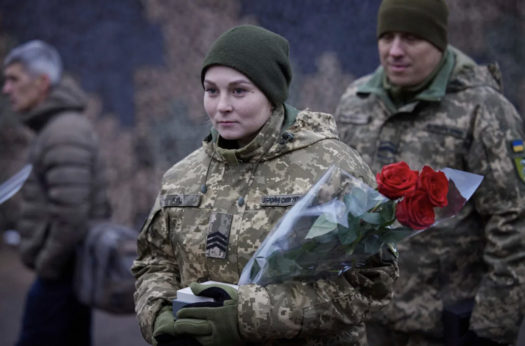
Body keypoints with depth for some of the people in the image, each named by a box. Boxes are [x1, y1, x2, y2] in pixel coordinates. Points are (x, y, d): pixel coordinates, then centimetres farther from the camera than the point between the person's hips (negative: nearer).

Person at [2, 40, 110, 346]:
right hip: (70, 272, 10)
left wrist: (47, 265, -14)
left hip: (61, 274, -10)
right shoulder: (68, 125, 15)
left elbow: (71, 215, -27)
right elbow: (98, 208, 20)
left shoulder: (64, 133, -17)